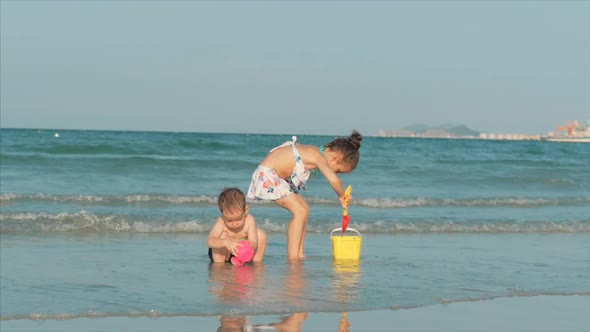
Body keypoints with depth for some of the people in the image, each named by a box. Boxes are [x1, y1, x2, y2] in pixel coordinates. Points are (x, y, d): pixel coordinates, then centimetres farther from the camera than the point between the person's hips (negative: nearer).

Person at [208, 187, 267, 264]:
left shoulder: (249, 220, -25)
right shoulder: (221, 222, -30)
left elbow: (253, 243, -30)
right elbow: (210, 241, -46)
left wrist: (251, 245, -57)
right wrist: (226, 242, -65)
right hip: (225, 254, -2)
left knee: (261, 234, -19)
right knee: (223, 235, -32)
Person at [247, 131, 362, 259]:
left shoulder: (315, 152, 7)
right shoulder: (319, 157, -22)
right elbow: (333, 180, -36)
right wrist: (341, 196, -17)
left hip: (276, 177, 10)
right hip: (266, 175, -10)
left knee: (304, 208, 12)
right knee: (300, 211, -15)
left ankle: (300, 255, 14)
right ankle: (292, 258, -16)